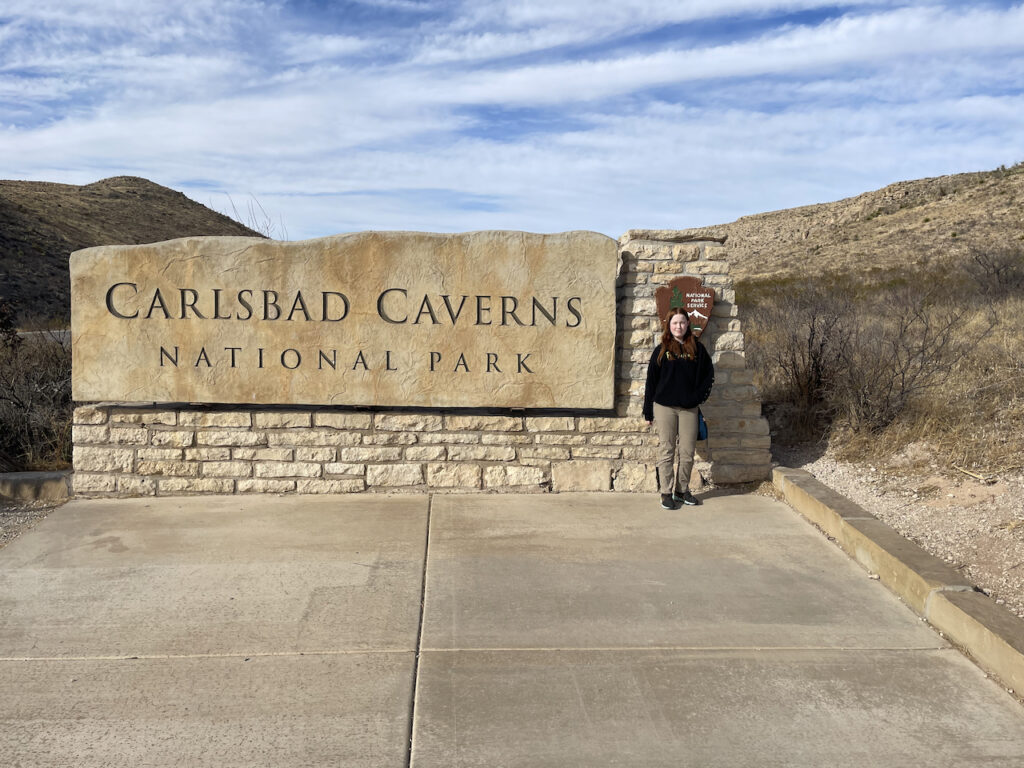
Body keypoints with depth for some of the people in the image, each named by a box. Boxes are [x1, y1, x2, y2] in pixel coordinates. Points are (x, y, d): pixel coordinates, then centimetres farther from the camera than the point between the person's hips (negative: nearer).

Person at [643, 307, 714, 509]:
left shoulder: (696, 348, 8)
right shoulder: (661, 350, 5)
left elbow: (709, 373, 12)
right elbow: (651, 380, 5)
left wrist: (699, 395, -2)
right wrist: (648, 411, 2)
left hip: (689, 408, 2)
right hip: (665, 407, -1)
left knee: (688, 452, 4)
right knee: (666, 451, 1)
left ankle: (682, 490, 18)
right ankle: (666, 493, 7)